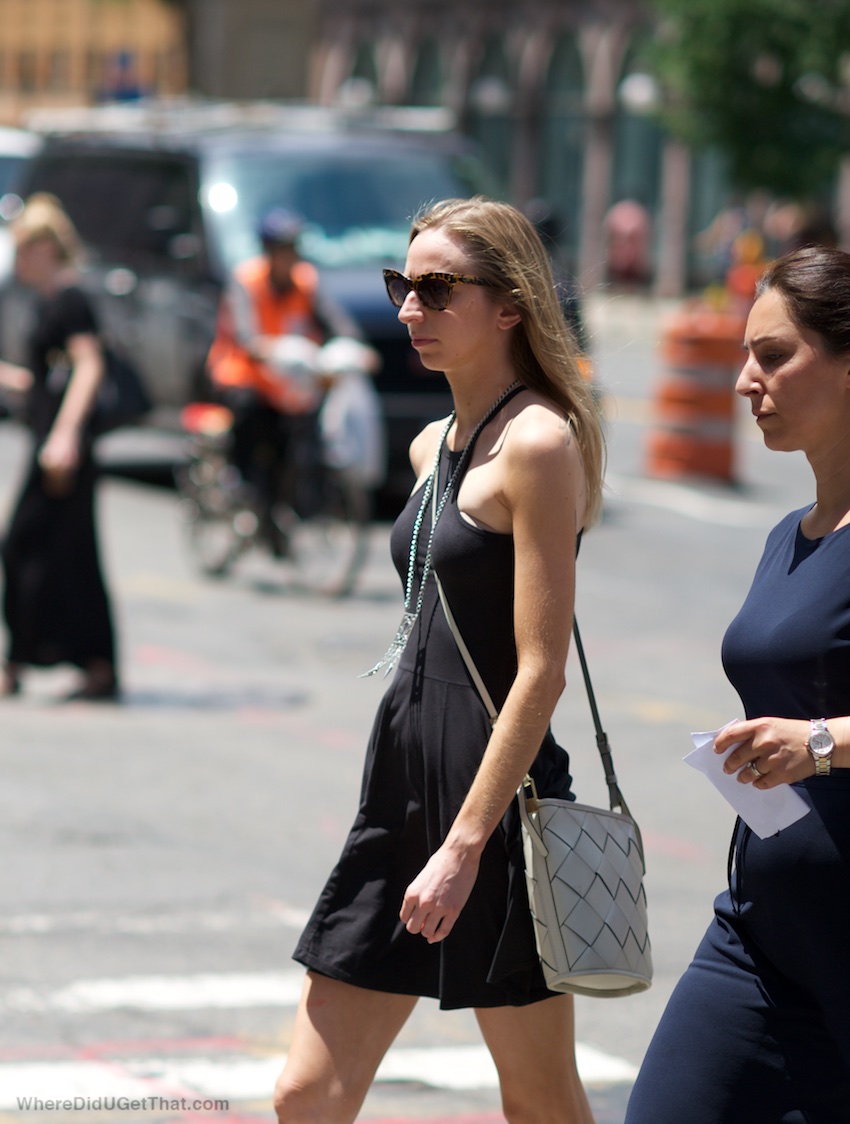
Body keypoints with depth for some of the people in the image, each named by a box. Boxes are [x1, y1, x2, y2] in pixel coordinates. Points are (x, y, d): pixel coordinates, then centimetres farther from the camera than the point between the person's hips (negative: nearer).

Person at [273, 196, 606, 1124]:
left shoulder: (539, 442, -12)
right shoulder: (435, 447, 13)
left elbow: (540, 671, -17)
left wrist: (464, 844, -21)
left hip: (494, 799, -8)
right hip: (402, 786, 8)